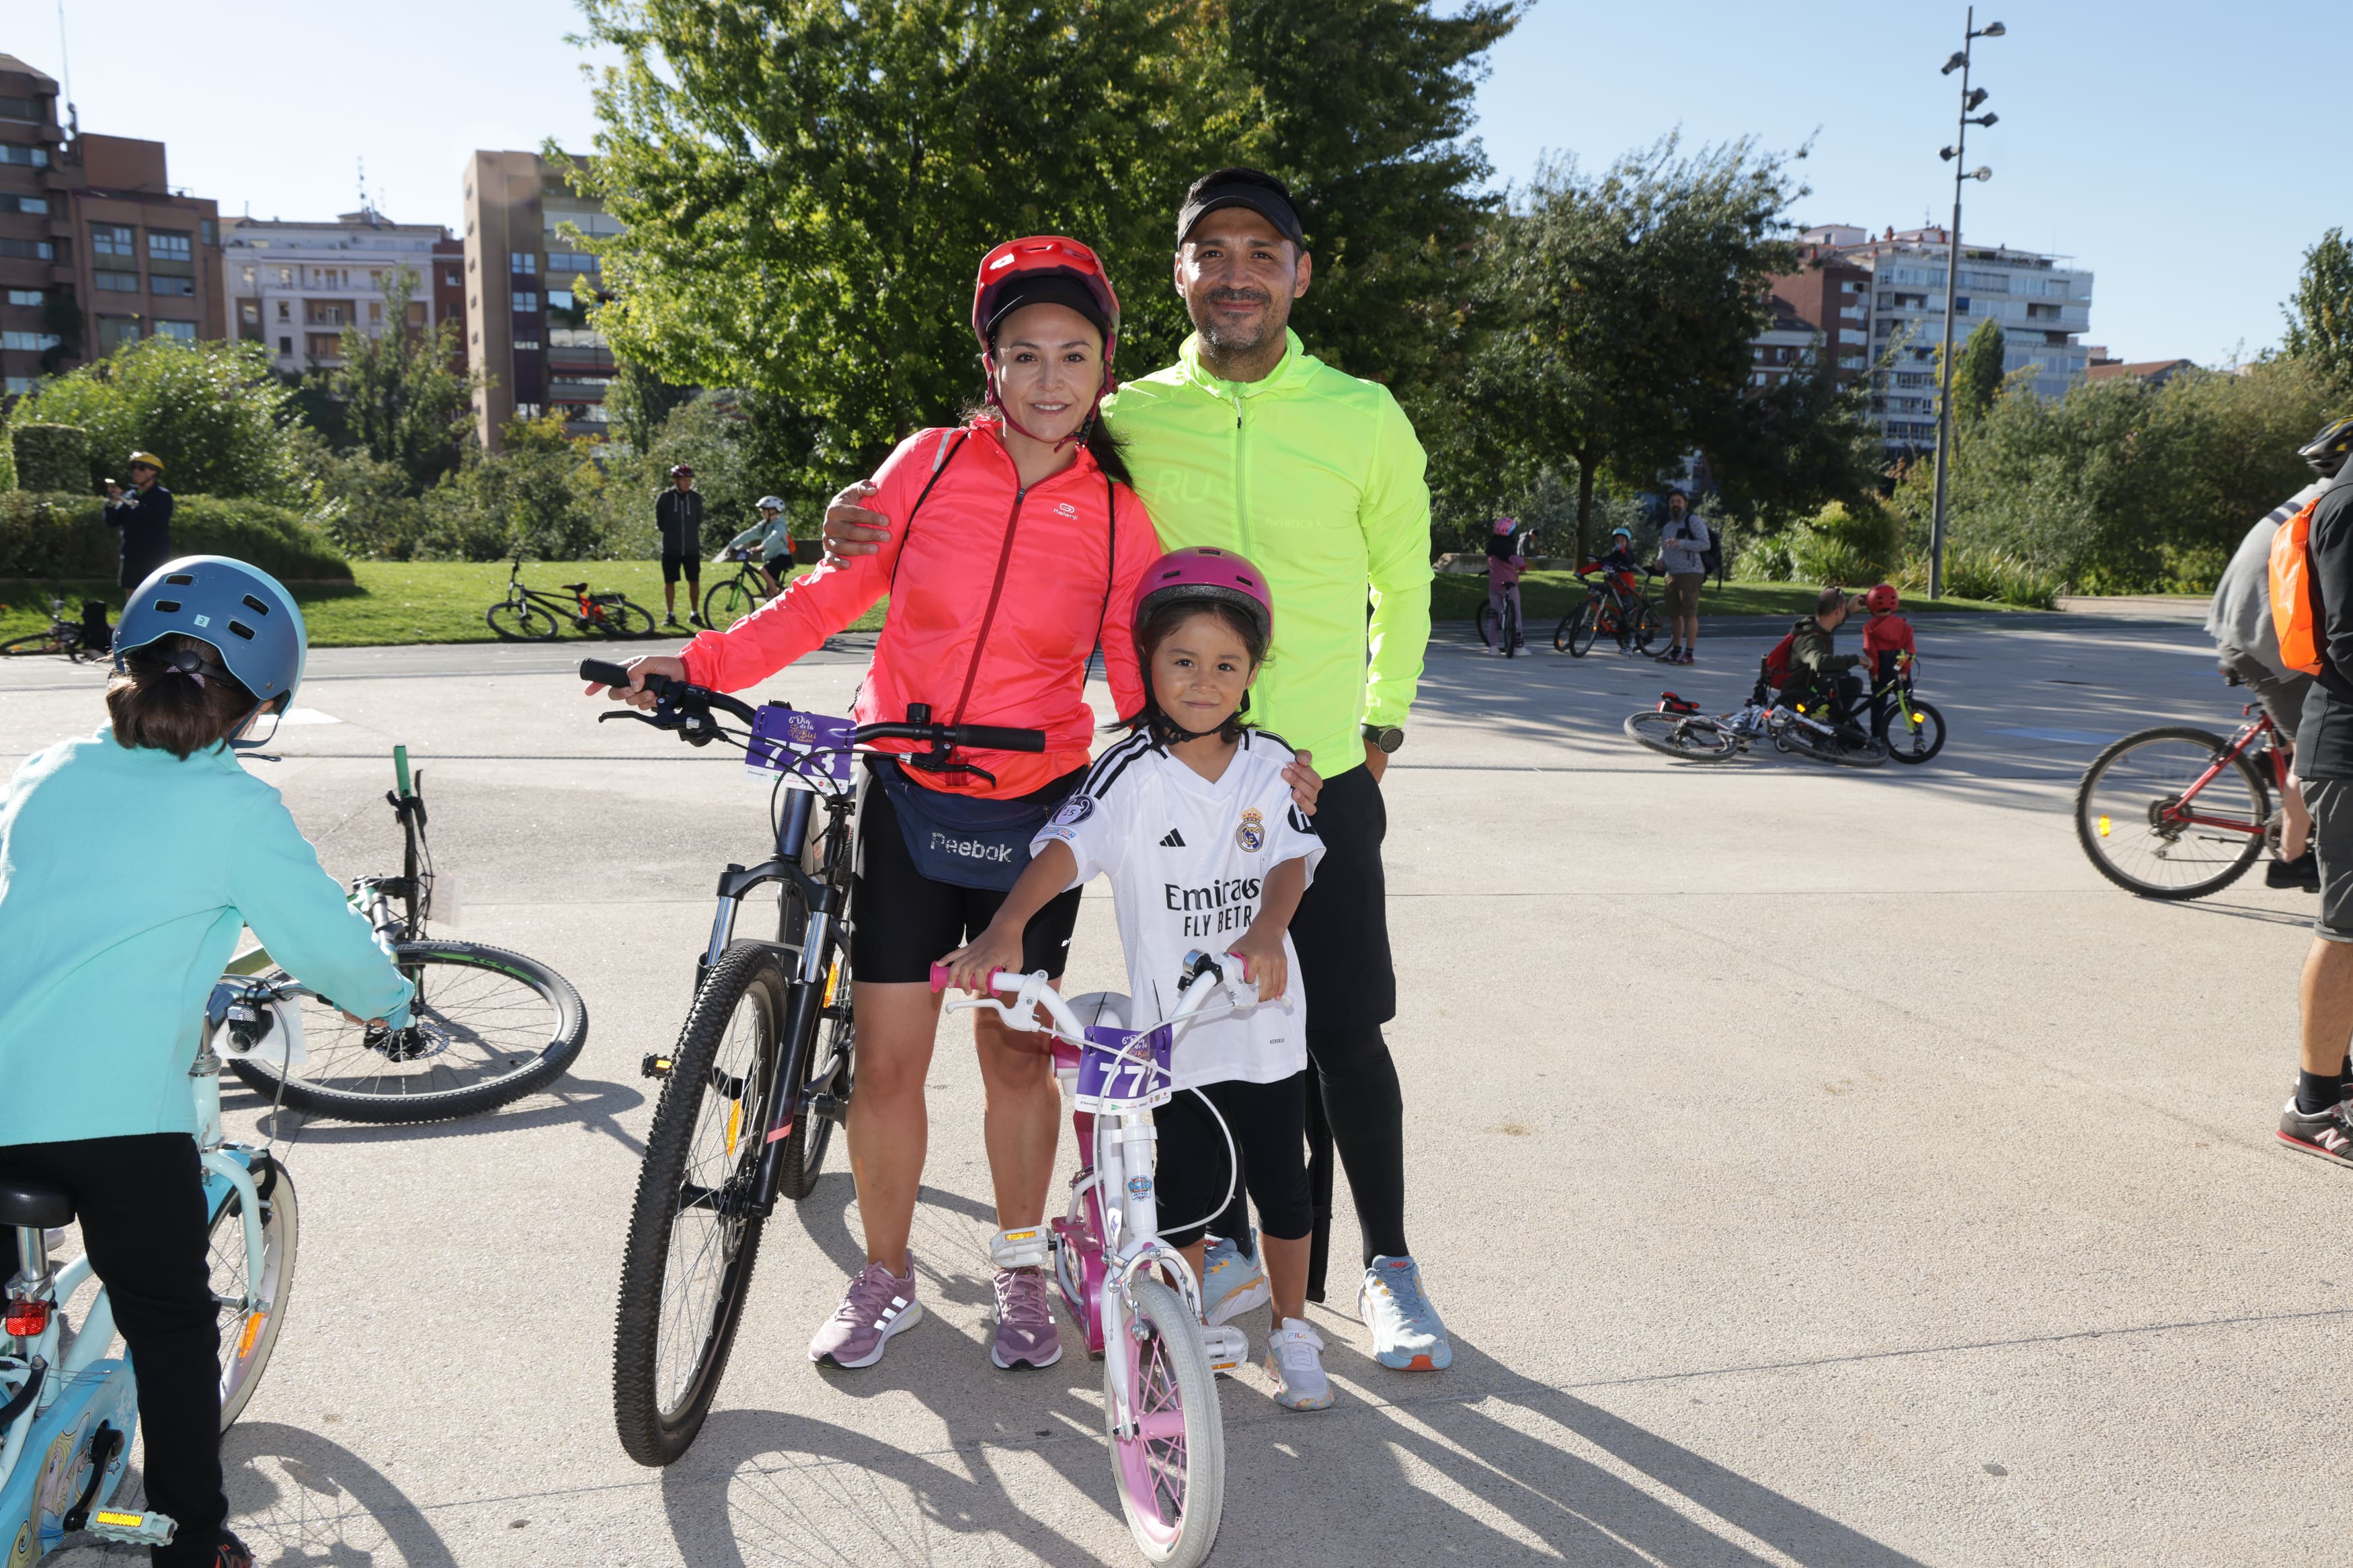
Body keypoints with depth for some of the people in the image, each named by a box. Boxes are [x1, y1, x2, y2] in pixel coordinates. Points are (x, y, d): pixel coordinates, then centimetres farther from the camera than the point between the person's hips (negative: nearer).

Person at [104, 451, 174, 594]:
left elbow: (161, 521, -19)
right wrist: (111, 503, -8)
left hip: (156, 559, -6)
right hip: (132, 558, 6)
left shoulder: (163, 496, -2)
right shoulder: (129, 495, 12)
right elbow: (112, 522, 10)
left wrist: (132, 503, -22)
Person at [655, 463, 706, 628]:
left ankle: (695, 613, 16)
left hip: (692, 548, 2)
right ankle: (670, 615, 13)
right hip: (671, 549, -2)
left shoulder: (696, 497, 1)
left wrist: (690, 533, 11)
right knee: (670, 582, 4)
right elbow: (659, 522, 6)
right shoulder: (664, 498, -6)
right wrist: (671, 533, 9)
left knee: (694, 581, 4)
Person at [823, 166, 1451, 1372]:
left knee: (1343, 1032, 2)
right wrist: (873, 523, -15)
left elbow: (1402, 583, 13)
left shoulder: (1364, 418, -2)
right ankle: (1229, 1244, 31)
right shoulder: (1129, 418, 0)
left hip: (1321, 778, -1)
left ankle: (1387, 1264, 22)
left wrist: (1382, 722, 17)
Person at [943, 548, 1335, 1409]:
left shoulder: (1270, 764, -1)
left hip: (1266, 1017, 3)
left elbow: (1292, 859, -10)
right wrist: (1005, 929, -41)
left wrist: (1266, 932, -31)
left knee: (1282, 1185, 12)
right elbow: (1065, 847, -24)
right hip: (1174, 1024, -2)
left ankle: (1291, 1329, 34)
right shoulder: (1131, 771, -11)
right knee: (1188, 1188, 6)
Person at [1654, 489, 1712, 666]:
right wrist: (1661, 559, 8)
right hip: (1672, 574, 8)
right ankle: (1676, 651, 19)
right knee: (1674, 614, 10)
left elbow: (1705, 543, -14)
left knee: (1689, 613, -11)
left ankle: (1690, 654, -12)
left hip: (1690, 572, -8)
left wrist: (1681, 543, -24)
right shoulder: (1667, 525, 20)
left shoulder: (1693, 520, -4)